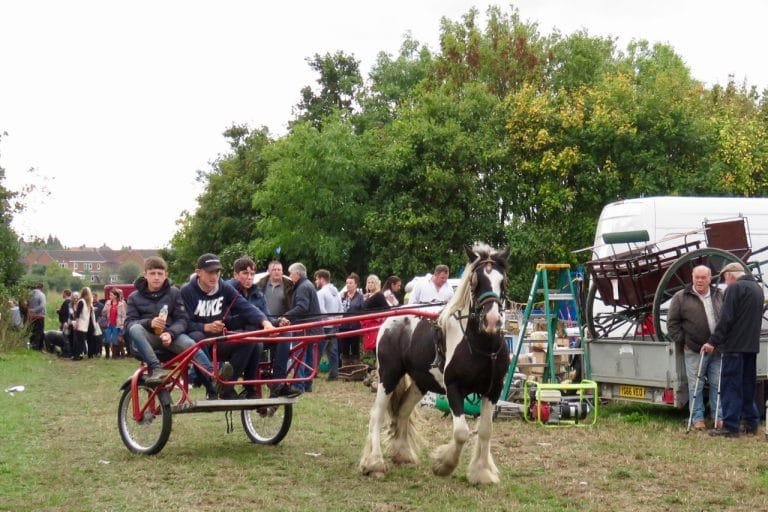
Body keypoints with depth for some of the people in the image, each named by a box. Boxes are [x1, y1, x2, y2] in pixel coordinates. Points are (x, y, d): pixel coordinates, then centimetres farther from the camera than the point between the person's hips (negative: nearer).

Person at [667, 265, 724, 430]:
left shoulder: (719, 296, 11)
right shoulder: (681, 297, 1)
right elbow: (672, 323, 2)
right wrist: (683, 341, -4)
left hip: (718, 349, 3)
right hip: (694, 350, -3)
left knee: (717, 384, 6)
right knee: (696, 385, 0)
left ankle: (719, 417, 14)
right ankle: (697, 418, 9)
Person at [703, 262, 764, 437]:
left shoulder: (735, 288, -11)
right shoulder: (757, 288, 17)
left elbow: (726, 319, -17)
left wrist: (714, 342, -14)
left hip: (735, 345, -8)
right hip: (752, 345, 8)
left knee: (731, 386, -6)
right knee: (748, 386, 14)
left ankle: (731, 426, -8)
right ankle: (751, 423, 16)